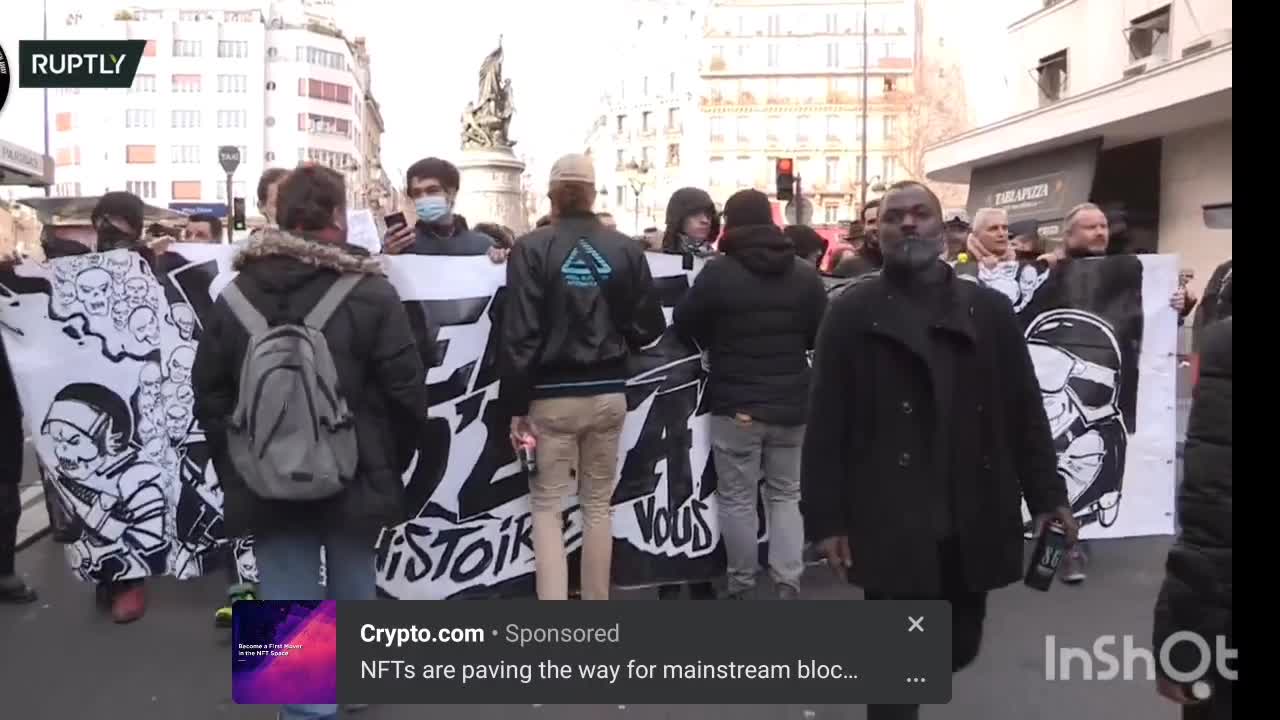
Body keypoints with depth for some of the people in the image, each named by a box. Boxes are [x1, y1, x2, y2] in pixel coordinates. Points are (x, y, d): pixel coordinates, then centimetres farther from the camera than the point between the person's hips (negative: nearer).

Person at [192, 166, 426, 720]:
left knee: (289, 600, 8)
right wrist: (391, 462, 5)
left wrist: (234, 469, 15)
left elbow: (209, 394, 5)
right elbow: (405, 392, -11)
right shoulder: (370, 293, -12)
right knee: (353, 588, 20)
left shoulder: (234, 296, 0)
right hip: (353, 475, -1)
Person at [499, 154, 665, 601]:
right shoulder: (624, 249, 0)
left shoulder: (532, 248, -9)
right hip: (608, 393, 3)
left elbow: (520, 334, -12)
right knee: (598, 504, 15)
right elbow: (649, 327, 3)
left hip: (552, 395, -3)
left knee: (547, 506, 8)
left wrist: (516, 406, -7)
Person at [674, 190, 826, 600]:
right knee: (786, 494, 14)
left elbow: (684, 326, -2)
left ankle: (742, 586, 15)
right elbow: (821, 335, 9)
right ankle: (788, 584, 9)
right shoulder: (805, 273, 1)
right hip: (791, 404, 4)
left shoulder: (718, 272, -12)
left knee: (737, 498, 7)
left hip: (736, 405, -4)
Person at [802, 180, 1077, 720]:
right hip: (892, 522, -3)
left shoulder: (989, 308, 9)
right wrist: (826, 517, -8)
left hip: (974, 519, 3)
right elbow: (826, 424, -3)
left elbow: (1025, 410, 11)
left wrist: (1047, 495, 6)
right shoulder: (852, 313, 0)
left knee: (960, 646, 13)